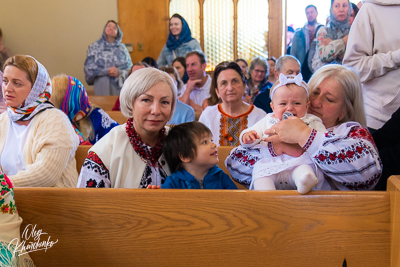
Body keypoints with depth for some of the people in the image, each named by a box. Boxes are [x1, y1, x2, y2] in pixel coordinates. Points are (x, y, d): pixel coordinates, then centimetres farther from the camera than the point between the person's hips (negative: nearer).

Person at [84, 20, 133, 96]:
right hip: (102, 84, -1)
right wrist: (106, 71, -12)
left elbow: (129, 67, 7)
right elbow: (89, 67, 0)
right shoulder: (95, 47, 9)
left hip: (119, 84, 1)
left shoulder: (122, 47, 12)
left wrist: (119, 72, -13)